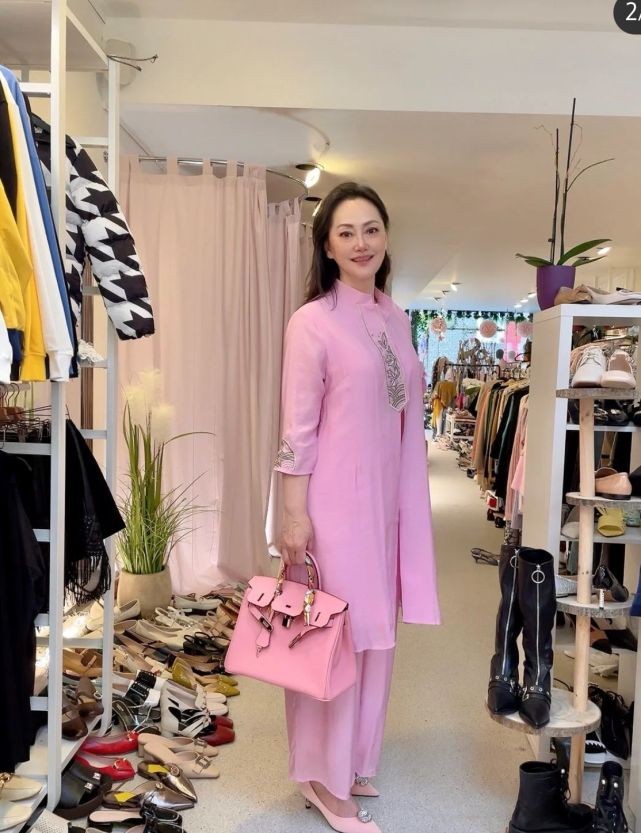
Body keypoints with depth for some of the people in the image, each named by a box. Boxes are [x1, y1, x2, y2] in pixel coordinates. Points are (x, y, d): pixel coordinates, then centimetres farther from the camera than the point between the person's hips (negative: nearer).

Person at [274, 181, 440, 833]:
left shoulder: (396, 320, 9)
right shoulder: (312, 322, -10)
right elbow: (298, 429, -12)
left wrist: (407, 504, 15)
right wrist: (294, 514, -15)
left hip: (388, 499, 7)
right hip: (334, 500, -7)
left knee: (373, 631, 15)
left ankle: (353, 760, 32)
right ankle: (322, 776, 19)